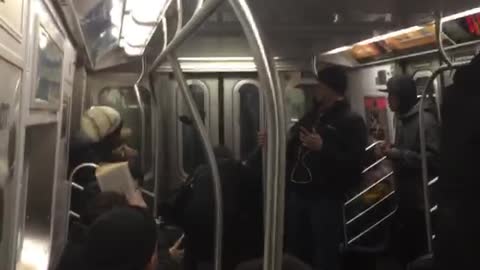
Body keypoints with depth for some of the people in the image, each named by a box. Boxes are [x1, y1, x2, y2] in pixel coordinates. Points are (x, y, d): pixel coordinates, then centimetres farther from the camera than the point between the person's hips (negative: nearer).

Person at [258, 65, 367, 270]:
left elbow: (354, 164, -17)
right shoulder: (309, 117, 17)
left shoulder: (351, 121, -5)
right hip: (297, 195, 7)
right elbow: (292, 151, 21)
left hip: (326, 199, -6)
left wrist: (323, 147, -24)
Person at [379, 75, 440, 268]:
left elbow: (434, 159, -25)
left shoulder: (425, 120, -17)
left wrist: (398, 154, -23)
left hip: (421, 200, -9)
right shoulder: (401, 119, 13)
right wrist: (392, 150, 9)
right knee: (400, 245, 16)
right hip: (405, 197, 9)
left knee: (418, 251, 3)